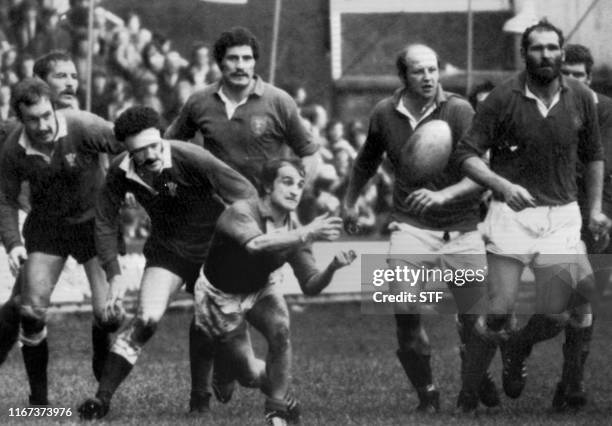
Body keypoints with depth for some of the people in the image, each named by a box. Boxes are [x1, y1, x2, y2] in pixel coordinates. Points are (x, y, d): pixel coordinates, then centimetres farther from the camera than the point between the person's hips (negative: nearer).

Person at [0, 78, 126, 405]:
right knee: (31, 312, -8)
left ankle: (103, 369, 22)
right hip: (46, 227, 2)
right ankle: (38, 396, 8)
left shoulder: (83, 128, -24)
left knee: (108, 312, -11)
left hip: (94, 222, -2)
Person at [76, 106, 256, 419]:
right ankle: (102, 398, -13)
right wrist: (113, 273, -10)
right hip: (167, 251, 1)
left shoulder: (191, 160, -30)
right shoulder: (121, 172, -18)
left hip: (212, 250, -1)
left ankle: (199, 398, 15)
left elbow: (245, 195, -25)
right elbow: (105, 221, -4)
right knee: (145, 320, -15)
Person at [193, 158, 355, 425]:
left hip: (261, 288, 4)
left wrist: (333, 267, -34)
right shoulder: (241, 213, -31)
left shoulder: (293, 229, -14)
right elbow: (256, 245, -54)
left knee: (280, 330, -28)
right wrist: (307, 235, -61)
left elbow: (310, 286, -14)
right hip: (221, 294, -4)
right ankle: (223, 372, 35)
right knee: (249, 376, -5)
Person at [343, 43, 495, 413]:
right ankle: (427, 392, 3)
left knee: (475, 314, 1)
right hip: (411, 227, 1)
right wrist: (350, 202, 33)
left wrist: (443, 195, -29)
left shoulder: (459, 111, -9)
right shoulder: (385, 114, 2)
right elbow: (368, 160, 23)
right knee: (404, 310, -15)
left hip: (461, 227, -1)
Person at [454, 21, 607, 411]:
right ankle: (469, 393, 4)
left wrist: (595, 210, 15)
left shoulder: (581, 98, 4)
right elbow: (467, 154, -7)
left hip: (562, 215, 3)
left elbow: (593, 155, 17)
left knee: (557, 315, 0)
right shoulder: (503, 98, -7)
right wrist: (503, 185, -22)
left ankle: (517, 349, 33)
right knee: (499, 312, -9)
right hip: (512, 213, -3)